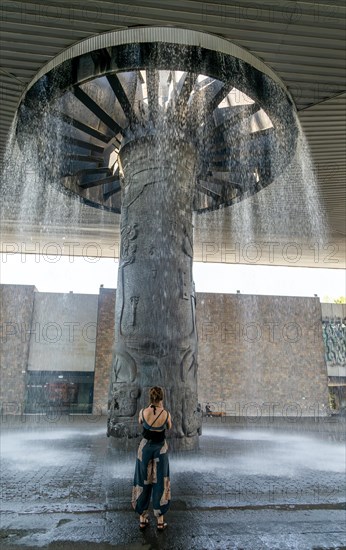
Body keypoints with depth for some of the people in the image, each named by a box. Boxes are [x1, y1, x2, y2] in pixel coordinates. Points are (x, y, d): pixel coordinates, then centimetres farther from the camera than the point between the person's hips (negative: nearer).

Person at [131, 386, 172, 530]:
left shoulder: (143, 412, -16)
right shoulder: (166, 414, -17)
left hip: (145, 447, 1)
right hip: (160, 448, -1)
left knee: (143, 482, 14)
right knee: (160, 483, 11)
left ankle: (142, 518, 23)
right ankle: (160, 520, 18)